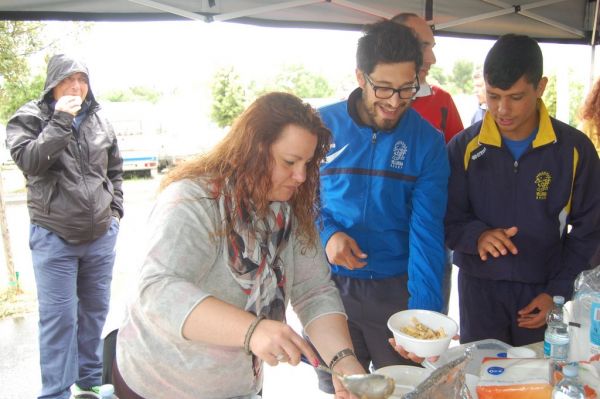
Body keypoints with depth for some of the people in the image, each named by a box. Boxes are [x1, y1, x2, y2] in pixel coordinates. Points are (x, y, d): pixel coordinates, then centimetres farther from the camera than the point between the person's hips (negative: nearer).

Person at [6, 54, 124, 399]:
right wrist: (60, 120, -20)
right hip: (54, 237, -3)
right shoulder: (30, 117, -2)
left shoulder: (100, 120, 7)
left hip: (101, 235, 4)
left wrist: (115, 209, 9)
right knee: (59, 316, -1)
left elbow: (115, 169, 16)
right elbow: (29, 161, -18)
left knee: (95, 310, 14)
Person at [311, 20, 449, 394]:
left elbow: (427, 231, -14)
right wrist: (327, 232, -17)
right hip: (331, 285, 1)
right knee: (336, 388, 21)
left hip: (395, 289, 0)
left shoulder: (428, 141, -9)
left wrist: (424, 309, -25)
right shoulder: (323, 125, -8)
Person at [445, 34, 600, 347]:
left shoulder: (574, 148, -5)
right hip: (479, 288, 0)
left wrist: (557, 292, -5)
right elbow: (449, 219, -3)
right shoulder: (464, 147, -6)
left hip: (543, 292, 1)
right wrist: (477, 236, -24)